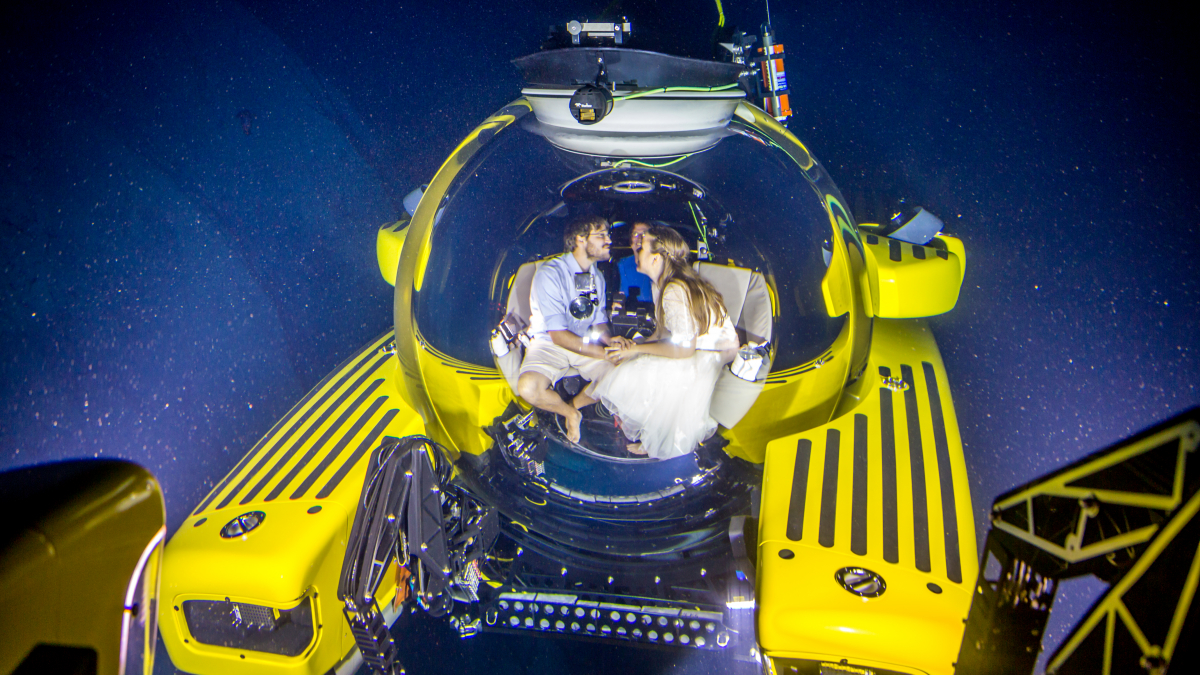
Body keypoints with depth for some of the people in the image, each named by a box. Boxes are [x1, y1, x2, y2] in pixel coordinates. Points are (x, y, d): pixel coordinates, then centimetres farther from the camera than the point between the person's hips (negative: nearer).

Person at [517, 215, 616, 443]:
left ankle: (575, 404, 6)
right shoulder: (549, 274, -19)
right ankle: (570, 413, -2)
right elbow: (558, 335, -21)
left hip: (587, 343, 5)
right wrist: (605, 354, -26)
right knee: (529, 388, -34)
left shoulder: (597, 277, 5)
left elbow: (599, 322, 11)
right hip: (549, 345, -5)